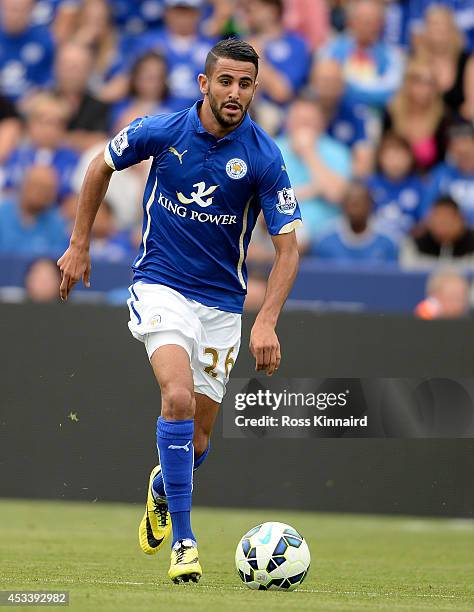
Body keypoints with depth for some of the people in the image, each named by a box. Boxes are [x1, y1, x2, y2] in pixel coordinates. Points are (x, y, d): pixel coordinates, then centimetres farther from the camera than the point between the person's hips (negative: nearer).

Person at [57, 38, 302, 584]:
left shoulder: (264, 158, -12)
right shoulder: (161, 131, -11)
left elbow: (287, 247, -11)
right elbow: (102, 167, 9)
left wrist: (266, 321, -24)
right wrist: (79, 245, 10)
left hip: (222, 302, 2)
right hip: (160, 286, -2)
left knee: (197, 439, 7)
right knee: (178, 398, -27)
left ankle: (161, 488, 44)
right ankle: (182, 540, -21)